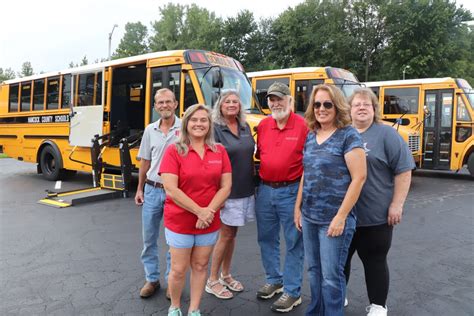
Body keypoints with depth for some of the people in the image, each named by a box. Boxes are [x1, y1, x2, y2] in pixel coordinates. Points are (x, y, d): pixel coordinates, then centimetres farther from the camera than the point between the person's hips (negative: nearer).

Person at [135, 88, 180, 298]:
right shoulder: (150, 130, 6)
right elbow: (145, 161, 12)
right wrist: (140, 188, 12)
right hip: (152, 190, 4)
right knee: (149, 238, 13)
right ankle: (152, 279, 31)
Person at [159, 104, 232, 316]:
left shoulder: (219, 151, 1)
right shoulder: (174, 151, -9)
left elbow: (226, 187, -2)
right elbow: (170, 189, -17)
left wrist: (209, 211, -15)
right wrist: (199, 211, -18)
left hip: (209, 223, 3)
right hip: (179, 221, -2)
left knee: (200, 266, 14)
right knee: (179, 270, 8)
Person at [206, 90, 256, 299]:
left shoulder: (245, 127, 9)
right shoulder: (215, 129, -11)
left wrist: (253, 183, 12)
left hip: (246, 191, 6)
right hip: (227, 191, -6)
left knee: (232, 234, 16)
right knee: (225, 235, 2)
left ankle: (226, 276, 32)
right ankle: (212, 280, 20)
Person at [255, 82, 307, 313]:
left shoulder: (302, 125, -10)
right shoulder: (263, 125, 6)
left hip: (291, 192, -5)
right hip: (265, 190, 6)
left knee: (294, 242, 6)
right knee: (267, 239, 17)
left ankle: (292, 291, 21)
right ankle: (274, 280, 37)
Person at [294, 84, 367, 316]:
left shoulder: (348, 135, -11)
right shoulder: (310, 136, 8)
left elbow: (359, 177, -15)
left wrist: (341, 216, -18)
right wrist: (298, 207, 11)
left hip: (334, 219, -6)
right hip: (309, 217, 6)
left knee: (331, 276, 4)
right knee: (314, 270, 18)